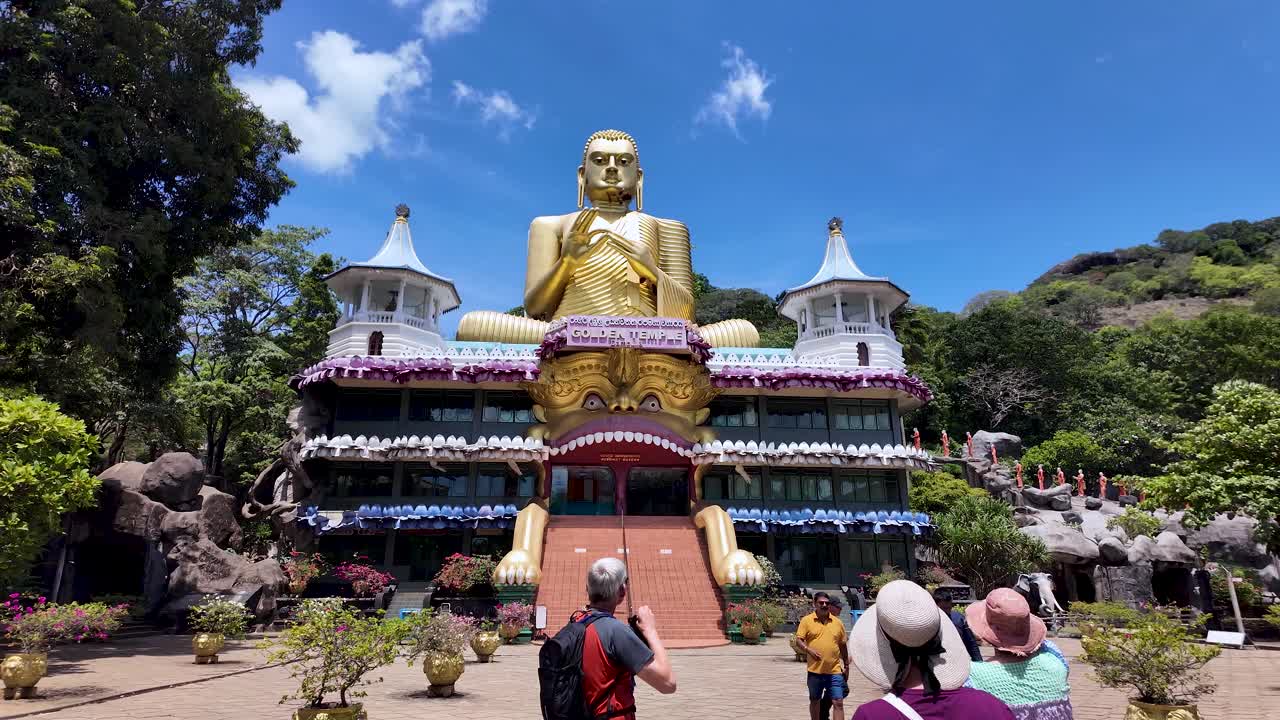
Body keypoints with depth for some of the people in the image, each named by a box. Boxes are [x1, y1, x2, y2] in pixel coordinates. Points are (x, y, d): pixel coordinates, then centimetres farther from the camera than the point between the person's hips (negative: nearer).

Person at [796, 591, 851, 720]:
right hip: (815, 670, -1)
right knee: (815, 701, 14)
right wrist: (808, 649, -22)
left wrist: (846, 665, 15)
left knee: (838, 702, -3)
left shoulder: (837, 622, 6)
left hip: (835, 671, 1)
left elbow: (843, 645, 13)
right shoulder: (806, 620, -1)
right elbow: (798, 640, -4)